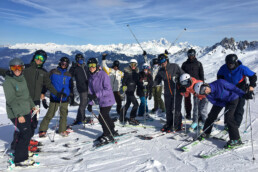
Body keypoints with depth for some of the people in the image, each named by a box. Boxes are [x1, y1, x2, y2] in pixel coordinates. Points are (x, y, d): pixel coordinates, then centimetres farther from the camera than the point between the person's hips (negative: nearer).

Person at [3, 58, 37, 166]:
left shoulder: (22, 78, 10)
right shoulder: (8, 82, -14)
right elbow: (11, 100, -18)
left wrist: (32, 105, 20)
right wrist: (19, 115, -21)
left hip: (26, 111, 8)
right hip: (16, 114, -8)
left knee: (24, 133, 16)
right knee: (26, 134, -7)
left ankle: (20, 151, 34)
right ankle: (20, 159, 5)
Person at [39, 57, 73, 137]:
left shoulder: (68, 75, 14)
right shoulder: (53, 72, 4)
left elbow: (70, 87, 15)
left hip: (65, 98, 4)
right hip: (54, 98, -3)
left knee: (64, 115, 8)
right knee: (50, 115, -5)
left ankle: (62, 130, 22)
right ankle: (42, 130, 7)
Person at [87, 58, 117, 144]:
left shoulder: (103, 75, -16)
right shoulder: (91, 77, 7)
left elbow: (108, 89, -22)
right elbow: (91, 91, 10)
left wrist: (97, 95, -29)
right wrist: (90, 103, 5)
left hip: (107, 100, -8)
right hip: (101, 101, 8)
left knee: (102, 118, -9)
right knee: (105, 117, 19)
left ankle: (108, 136, 8)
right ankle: (112, 131, 39)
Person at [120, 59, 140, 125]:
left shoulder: (136, 72, 10)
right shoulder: (127, 71, -11)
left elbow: (137, 81, 17)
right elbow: (124, 80, -14)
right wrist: (124, 86, -28)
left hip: (132, 90, 8)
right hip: (128, 90, -8)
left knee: (128, 103, 18)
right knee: (136, 104, -12)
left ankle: (122, 117, 33)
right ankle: (132, 119, -2)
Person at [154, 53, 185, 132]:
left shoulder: (175, 67, -6)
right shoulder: (161, 71, 6)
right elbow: (157, 81, 12)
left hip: (177, 92, -4)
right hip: (167, 93, 4)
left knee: (176, 110, -2)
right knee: (168, 110, 10)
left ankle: (176, 126, 11)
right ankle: (169, 124, 26)